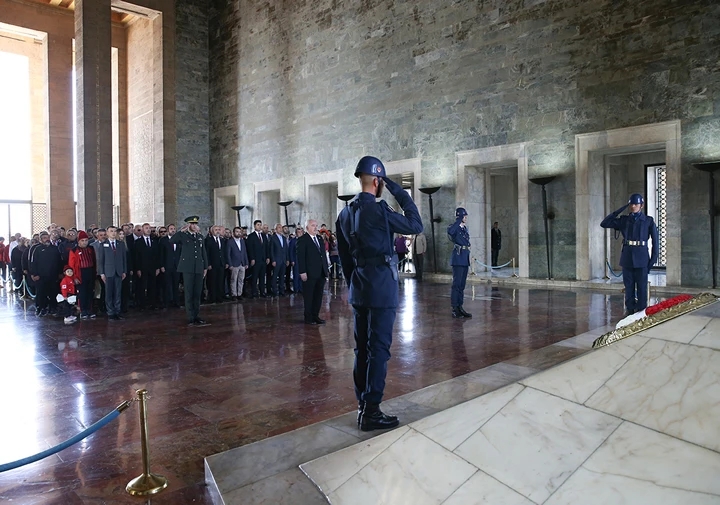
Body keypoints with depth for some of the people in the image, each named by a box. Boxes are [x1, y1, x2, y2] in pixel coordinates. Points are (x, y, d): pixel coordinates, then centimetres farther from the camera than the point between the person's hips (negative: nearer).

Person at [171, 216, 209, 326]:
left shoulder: (200, 237, 15)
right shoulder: (183, 236, 0)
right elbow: (171, 241, -19)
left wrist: (205, 267, 14)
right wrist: (181, 231, -19)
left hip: (199, 268, 5)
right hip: (188, 268, -5)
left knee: (197, 294, 9)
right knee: (189, 294, -2)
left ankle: (197, 316, 17)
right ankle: (191, 319, 1)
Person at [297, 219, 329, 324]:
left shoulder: (320, 238, 14)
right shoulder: (302, 240, -7)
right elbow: (300, 257, -11)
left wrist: (326, 268, 11)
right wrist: (302, 272, -17)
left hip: (321, 273, 7)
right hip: (309, 274, -7)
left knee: (318, 296, 11)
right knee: (308, 296, 3)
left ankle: (315, 316, 20)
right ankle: (308, 318, 12)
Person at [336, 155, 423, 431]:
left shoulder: (345, 213, 10)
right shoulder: (378, 210, -14)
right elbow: (415, 225, -7)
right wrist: (401, 194, -1)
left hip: (358, 288, 8)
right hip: (381, 286, -8)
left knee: (362, 347, 12)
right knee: (378, 349, -3)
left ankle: (362, 406, 21)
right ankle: (371, 411, 1)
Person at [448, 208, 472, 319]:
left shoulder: (465, 228, 17)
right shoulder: (454, 227, -8)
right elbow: (450, 231, -34)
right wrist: (459, 220, -26)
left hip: (465, 259, 8)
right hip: (458, 259, -8)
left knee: (462, 285, 10)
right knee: (456, 284, -6)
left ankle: (460, 308, 15)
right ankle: (454, 309, -1)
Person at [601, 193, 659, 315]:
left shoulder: (649, 221, 1)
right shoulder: (623, 220, 7)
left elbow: (655, 240, 1)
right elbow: (604, 223, -2)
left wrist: (653, 259, -5)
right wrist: (620, 210, -4)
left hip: (642, 257, -2)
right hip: (627, 257, 2)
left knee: (642, 286, 2)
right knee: (629, 286, 6)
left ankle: (641, 311, 10)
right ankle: (630, 309, 15)